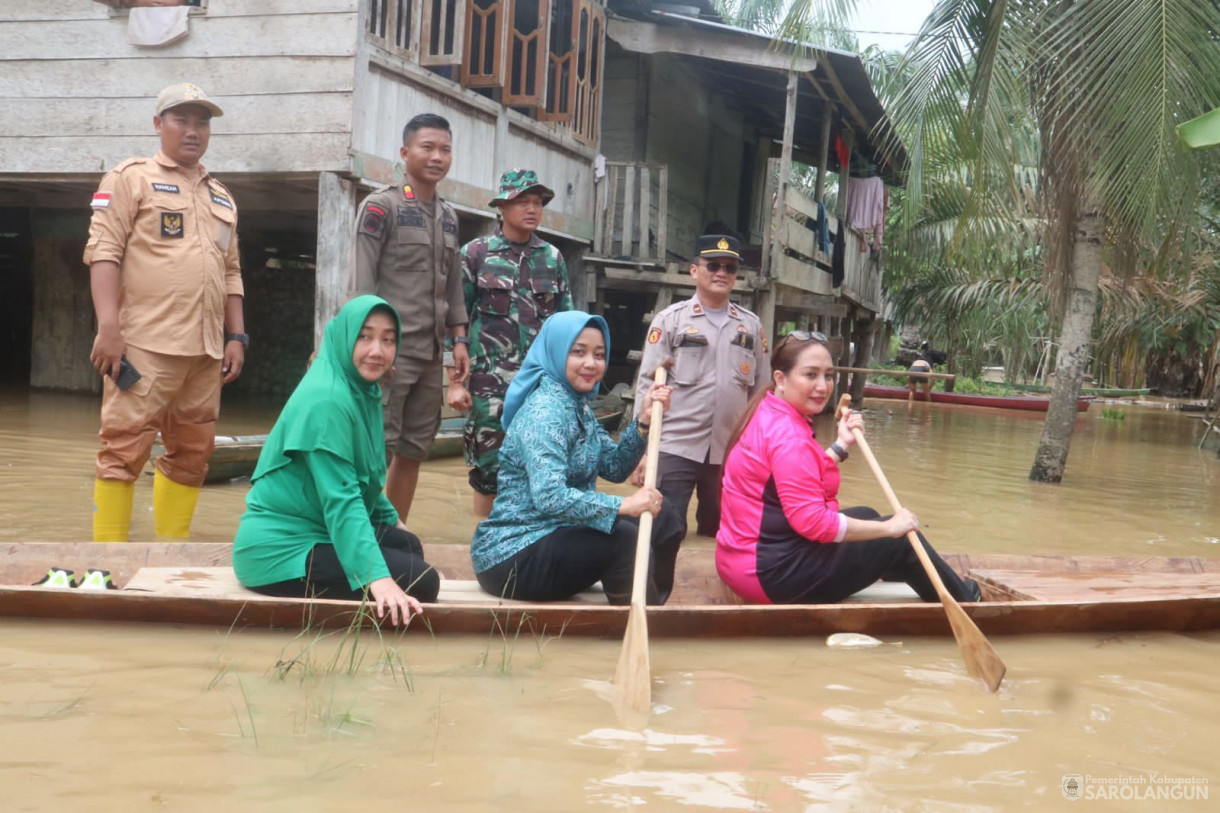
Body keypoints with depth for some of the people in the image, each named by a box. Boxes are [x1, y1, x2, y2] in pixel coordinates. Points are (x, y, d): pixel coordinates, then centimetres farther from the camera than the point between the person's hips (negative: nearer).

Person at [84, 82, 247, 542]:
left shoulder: (221, 197, 22)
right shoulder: (131, 178, 3)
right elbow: (103, 253, -6)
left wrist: (236, 336, 13)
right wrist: (108, 327, -16)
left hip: (206, 350, 6)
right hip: (145, 345, -6)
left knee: (192, 454, 8)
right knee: (125, 450, -6)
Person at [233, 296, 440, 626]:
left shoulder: (361, 390, 9)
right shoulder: (327, 400, -20)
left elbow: (362, 481, 26)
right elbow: (341, 500, -29)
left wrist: (391, 518, 38)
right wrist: (377, 577, -37)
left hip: (315, 531, 10)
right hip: (281, 550, -10)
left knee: (409, 545, 23)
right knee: (421, 581, -15)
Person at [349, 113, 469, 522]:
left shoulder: (448, 216, 16)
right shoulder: (381, 206, -3)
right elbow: (363, 281, -8)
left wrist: (459, 340, 11)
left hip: (431, 354, 6)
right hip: (391, 348, -6)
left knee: (413, 450, 8)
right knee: (377, 448, -7)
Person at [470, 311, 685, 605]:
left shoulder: (578, 405, 9)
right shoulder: (545, 411, -20)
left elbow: (614, 468, 7)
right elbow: (550, 497, -33)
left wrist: (645, 420, -4)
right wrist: (623, 505, -36)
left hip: (554, 536, 10)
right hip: (511, 555, -10)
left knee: (662, 518, 5)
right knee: (624, 538, -27)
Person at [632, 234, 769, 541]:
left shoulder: (751, 325, 11)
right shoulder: (670, 320, 0)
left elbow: (760, 392, 14)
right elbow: (647, 385, -4)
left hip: (731, 452, 4)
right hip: (675, 447, -4)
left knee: (720, 535, 12)